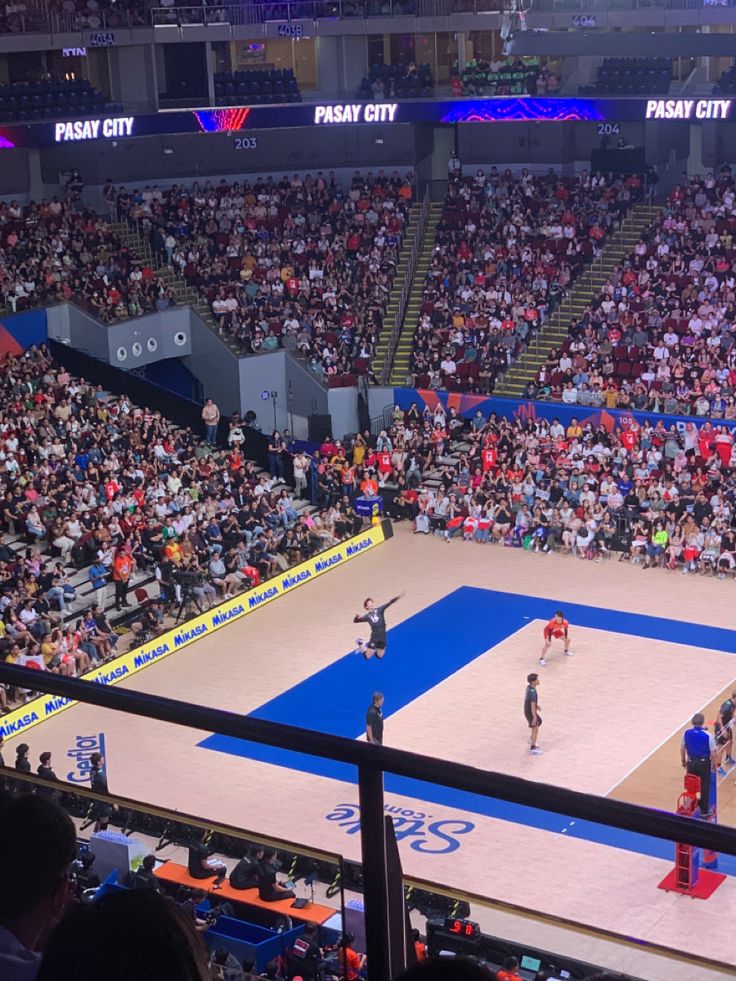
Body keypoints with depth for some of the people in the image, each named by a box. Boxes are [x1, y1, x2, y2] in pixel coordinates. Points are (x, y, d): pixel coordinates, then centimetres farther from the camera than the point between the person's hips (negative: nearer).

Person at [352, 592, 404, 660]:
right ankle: (360, 644, 30)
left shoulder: (379, 610, 2)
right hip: (374, 637, -2)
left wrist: (398, 596, -20)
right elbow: (355, 621, 5)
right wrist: (357, 616, -18)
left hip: (382, 637, 2)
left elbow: (389, 603, -9)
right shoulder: (367, 616, 1)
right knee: (367, 657, 5)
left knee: (379, 656, 14)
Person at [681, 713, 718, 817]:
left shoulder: (686, 733, -11)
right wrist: (715, 764, 3)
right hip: (704, 763, -3)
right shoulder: (708, 735, -22)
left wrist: (683, 760, 18)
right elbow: (713, 754, -15)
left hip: (691, 762, 3)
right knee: (705, 787, 13)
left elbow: (682, 749, 2)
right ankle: (704, 811, 22)